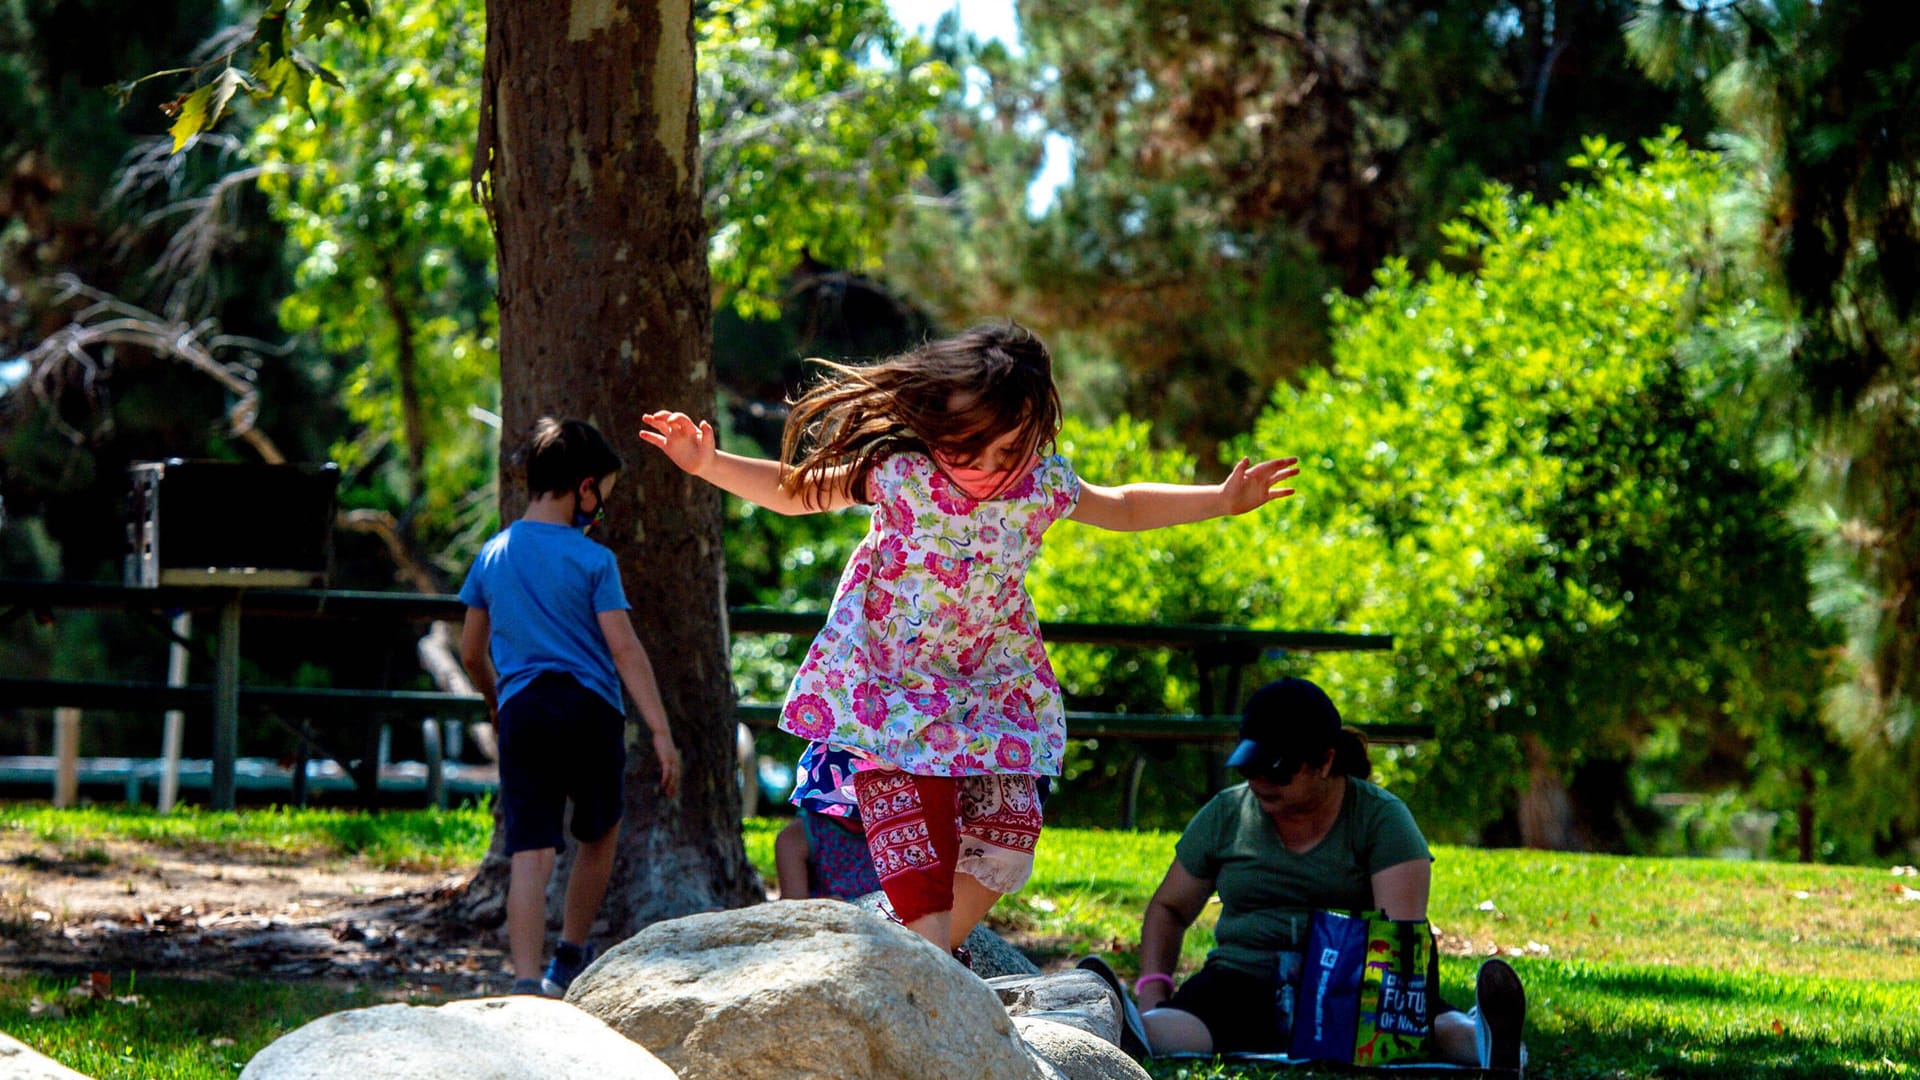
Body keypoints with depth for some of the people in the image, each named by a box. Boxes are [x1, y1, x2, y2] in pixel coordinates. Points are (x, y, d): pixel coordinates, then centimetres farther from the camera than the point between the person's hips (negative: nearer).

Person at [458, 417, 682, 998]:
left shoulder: (493, 556, 9)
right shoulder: (593, 559, -4)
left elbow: (471, 652, 17)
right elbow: (625, 649, -10)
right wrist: (661, 731, -11)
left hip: (522, 709, 2)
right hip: (590, 709, -2)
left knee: (531, 851, -4)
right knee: (600, 833, 22)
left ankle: (528, 981, -19)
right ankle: (572, 957, 31)